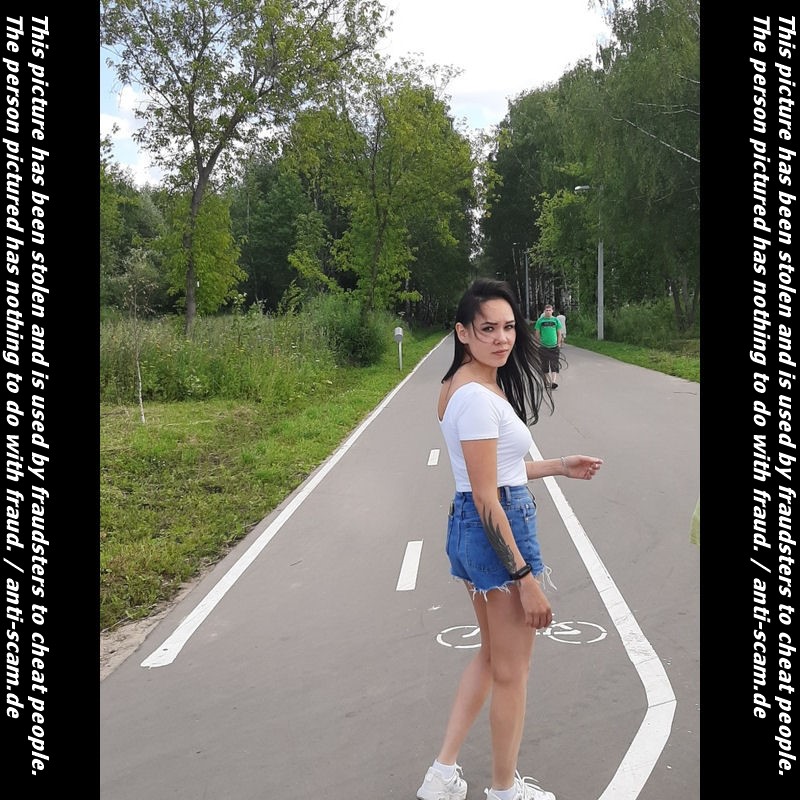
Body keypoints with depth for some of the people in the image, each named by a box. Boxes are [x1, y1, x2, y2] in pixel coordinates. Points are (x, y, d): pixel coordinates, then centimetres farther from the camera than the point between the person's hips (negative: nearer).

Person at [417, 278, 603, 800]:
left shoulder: (469, 386, 9)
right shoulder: (478, 396, -21)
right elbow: (486, 499, -23)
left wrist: (558, 467, 21)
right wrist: (526, 577, -20)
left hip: (469, 531, 10)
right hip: (499, 532, -10)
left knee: (493, 655, 25)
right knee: (512, 672, 10)